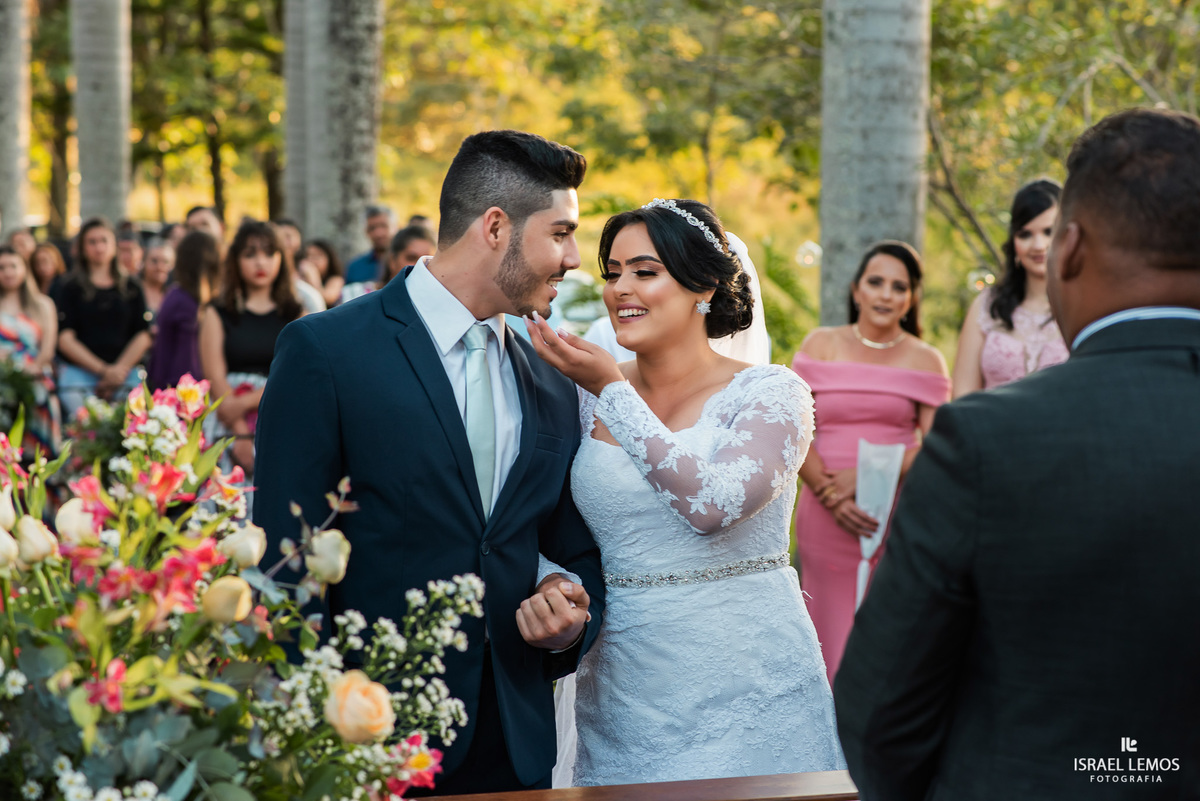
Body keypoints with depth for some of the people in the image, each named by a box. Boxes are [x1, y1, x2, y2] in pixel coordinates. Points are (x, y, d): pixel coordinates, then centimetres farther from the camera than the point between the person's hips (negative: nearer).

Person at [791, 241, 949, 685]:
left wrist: (864, 474, -12)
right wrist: (830, 494, -12)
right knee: (831, 635, 2)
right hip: (826, 516, 1)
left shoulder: (924, 360, 7)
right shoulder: (821, 344, 8)